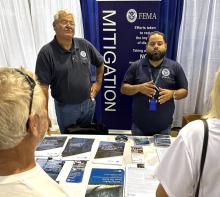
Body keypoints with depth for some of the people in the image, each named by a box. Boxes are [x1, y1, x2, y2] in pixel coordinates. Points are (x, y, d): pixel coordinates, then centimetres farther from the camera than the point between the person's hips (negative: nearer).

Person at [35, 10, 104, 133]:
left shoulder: (85, 45, -5)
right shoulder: (46, 53, -16)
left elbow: (100, 63, 13)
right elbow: (43, 86, -17)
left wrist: (98, 83, 9)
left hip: (88, 103, 4)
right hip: (65, 108, -3)